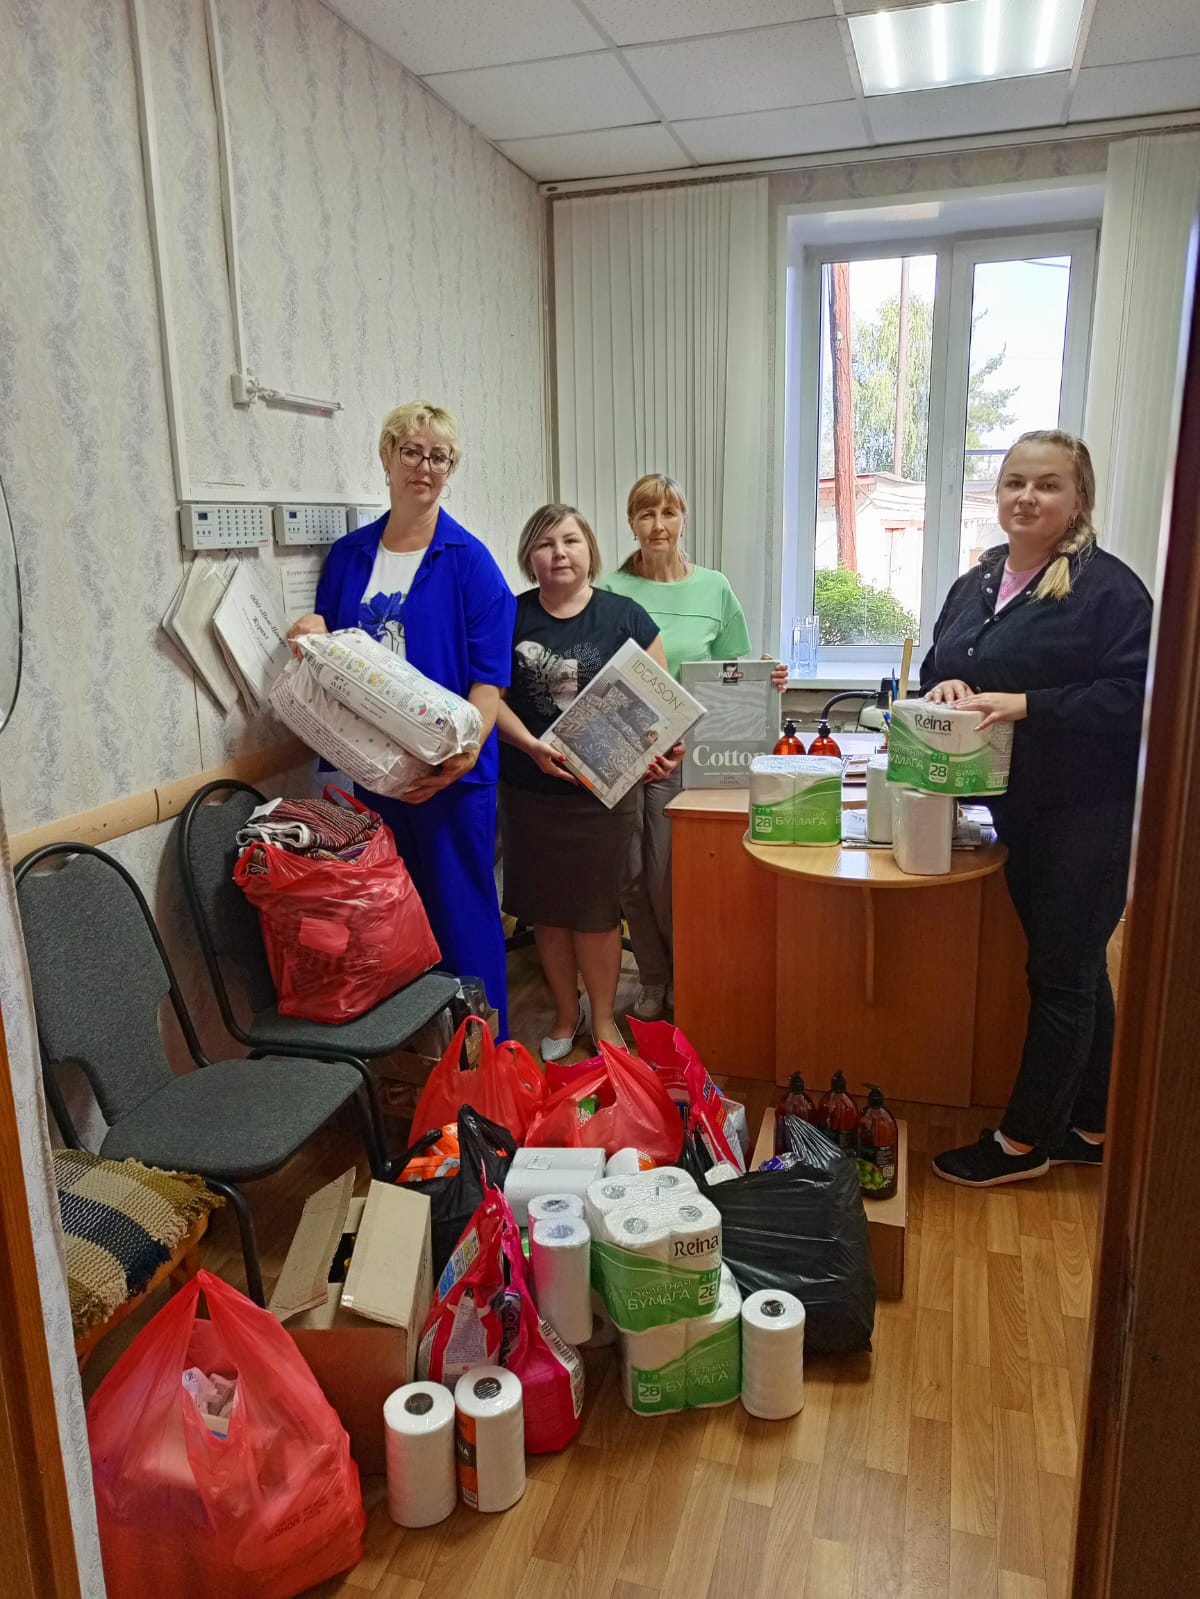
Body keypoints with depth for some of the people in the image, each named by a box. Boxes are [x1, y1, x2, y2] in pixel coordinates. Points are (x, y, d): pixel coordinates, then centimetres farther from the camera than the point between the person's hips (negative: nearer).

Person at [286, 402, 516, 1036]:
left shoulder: (469, 560, -4)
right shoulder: (348, 556, 10)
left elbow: (490, 674, -9)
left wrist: (463, 750, -22)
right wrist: (312, 636, -5)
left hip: (450, 770, -4)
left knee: (461, 910, 2)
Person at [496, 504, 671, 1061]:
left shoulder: (624, 617, -2)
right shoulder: (509, 618, 2)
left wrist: (658, 748, -21)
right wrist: (530, 745, -18)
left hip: (602, 790, -2)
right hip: (528, 791, 2)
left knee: (596, 910, 6)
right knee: (546, 909, 13)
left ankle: (603, 1018, 26)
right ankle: (565, 1014, 32)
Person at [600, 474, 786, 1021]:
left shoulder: (714, 588, 5)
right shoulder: (610, 591, 0)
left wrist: (766, 680, -12)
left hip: (685, 753, 0)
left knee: (671, 877, 1)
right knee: (632, 877, 8)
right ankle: (653, 981, 28)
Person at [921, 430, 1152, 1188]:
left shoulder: (1107, 586, -12)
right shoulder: (975, 584, 10)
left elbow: (1134, 695, -18)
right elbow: (939, 667, 15)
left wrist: (1026, 705, -25)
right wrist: (946, 687, -8)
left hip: (1089, 814, -7)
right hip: (1016, 810, 7)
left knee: (1061, 973, 3)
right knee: (1078, 968, 17)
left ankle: (1024, 1140, 17)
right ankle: (1089, 1129, 32)